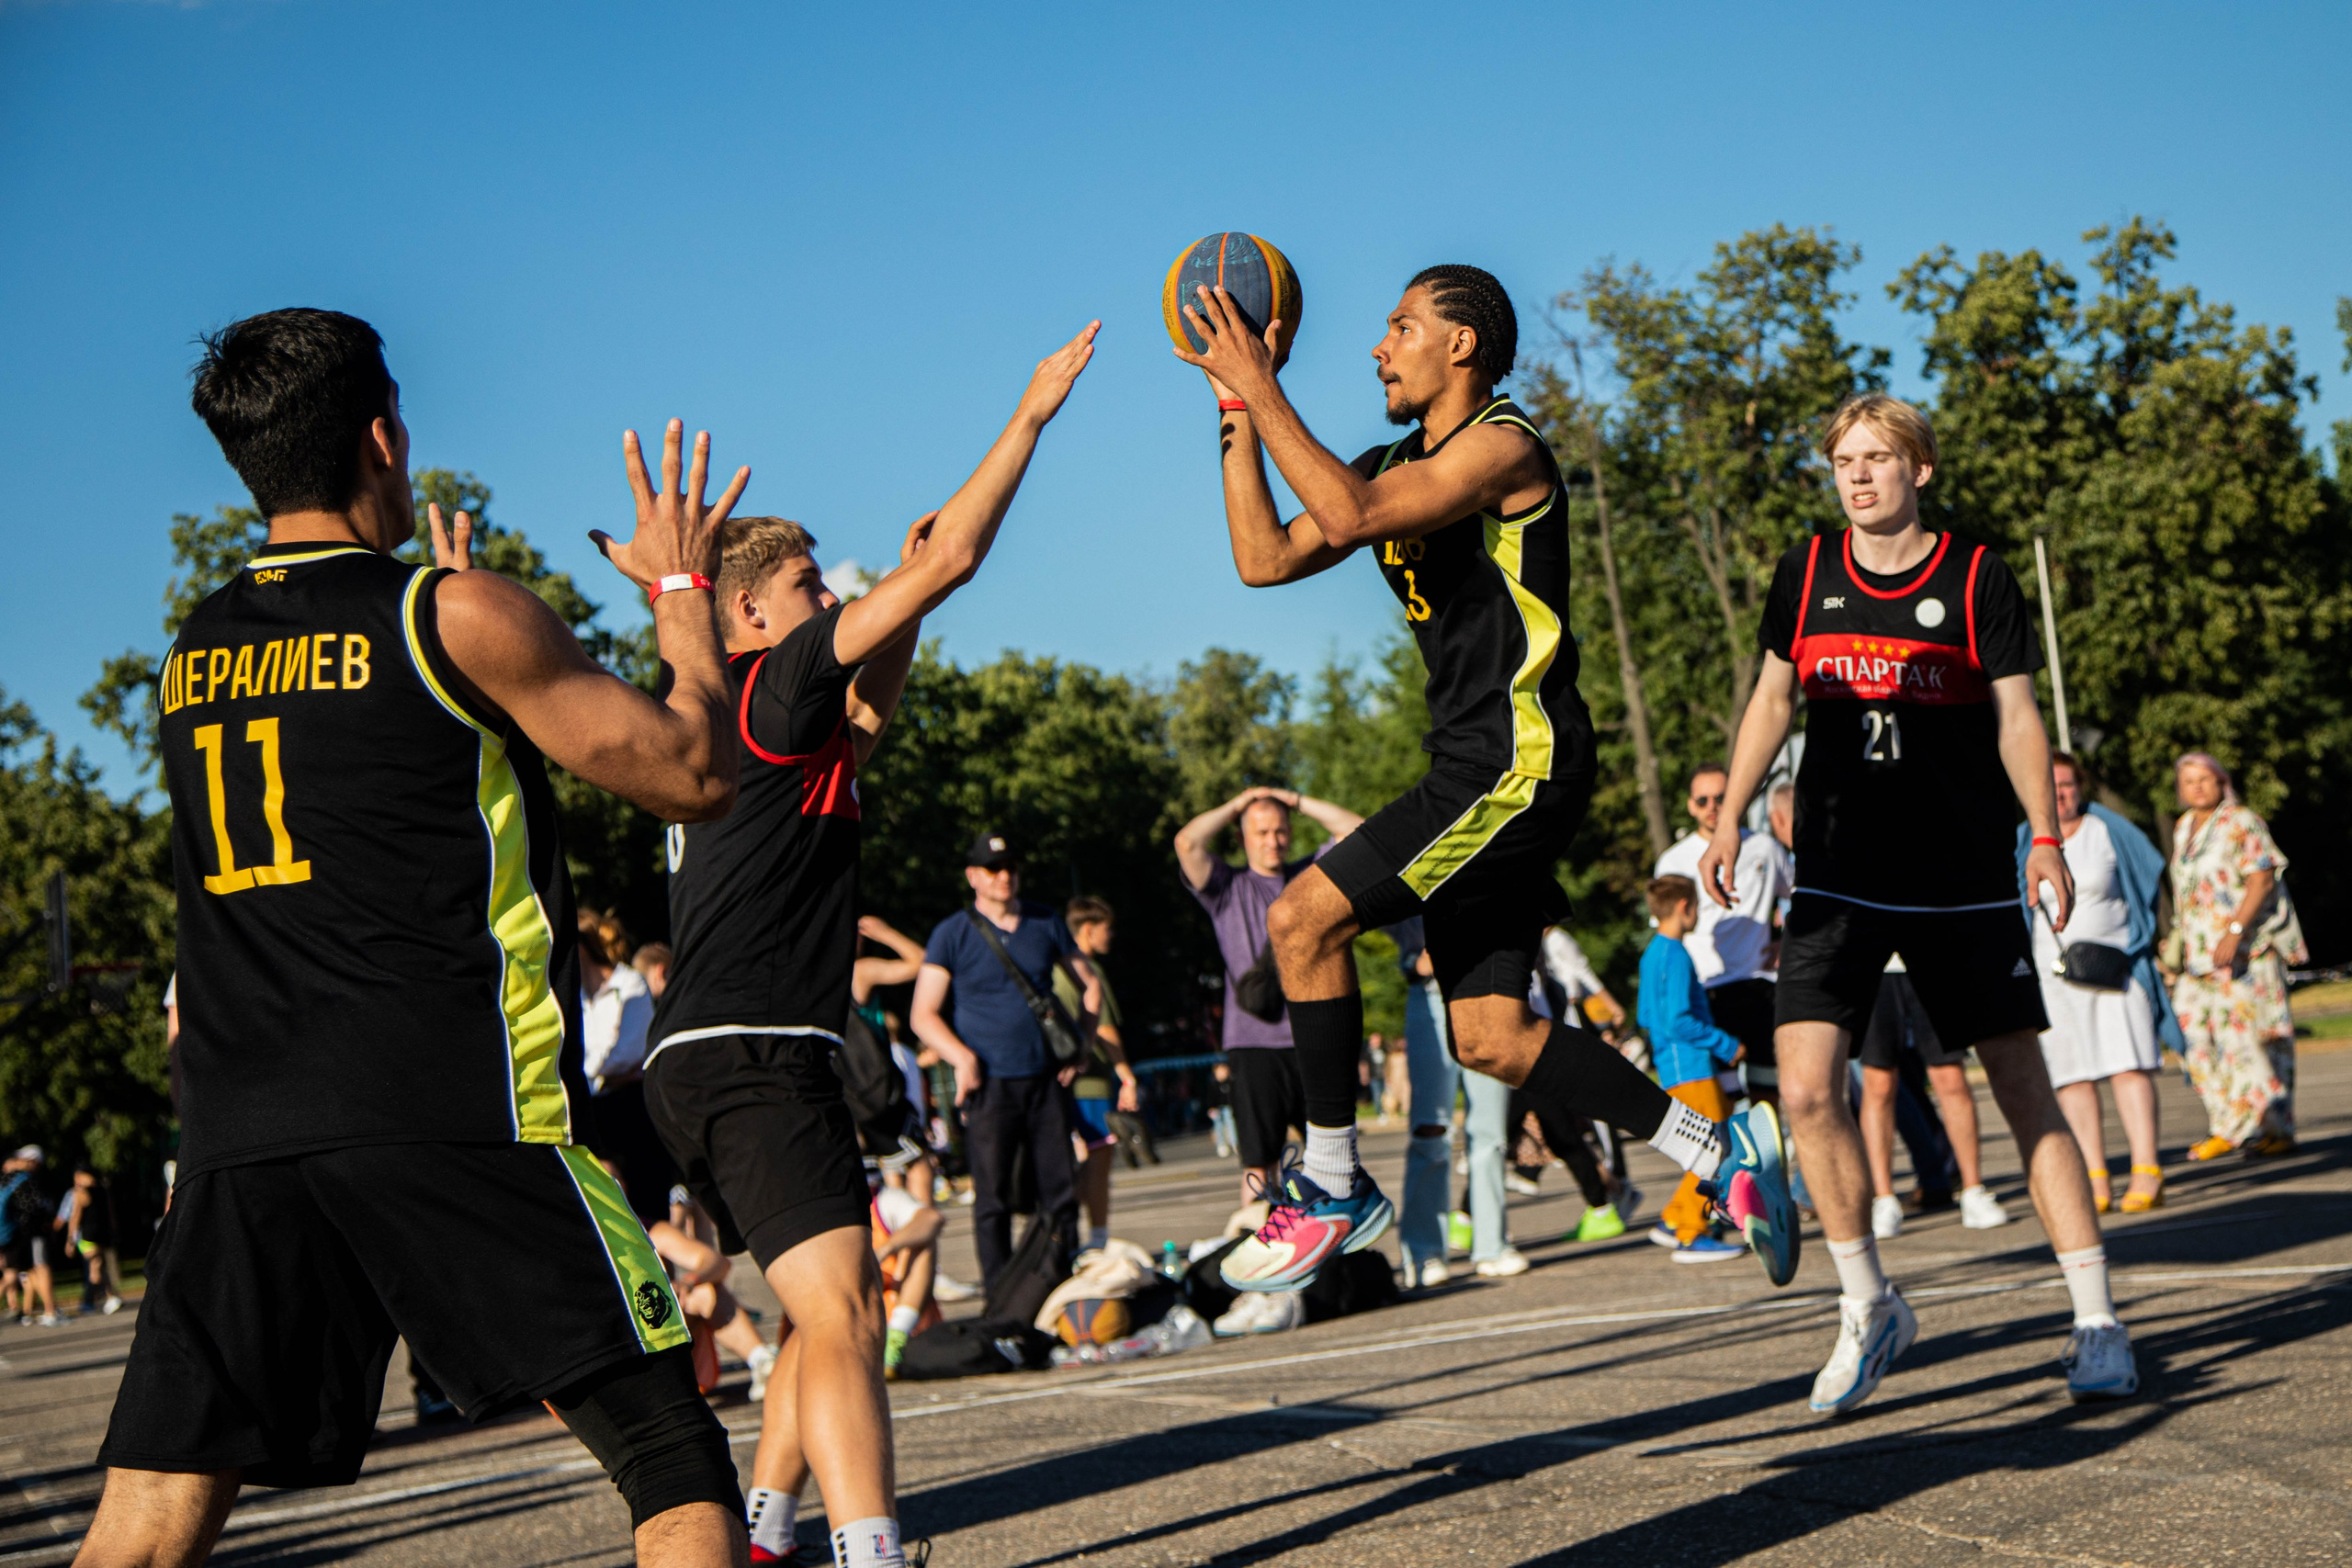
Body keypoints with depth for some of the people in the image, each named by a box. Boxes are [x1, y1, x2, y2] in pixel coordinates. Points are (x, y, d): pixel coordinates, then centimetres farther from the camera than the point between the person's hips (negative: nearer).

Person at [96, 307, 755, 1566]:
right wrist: (682, 589, 17)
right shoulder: (462, 616, -3)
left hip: (233, 1137, 6)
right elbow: (693, 775, 1)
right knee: (672, 1454, 4)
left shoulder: (193, 652, 16)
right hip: (457, 1118, -5)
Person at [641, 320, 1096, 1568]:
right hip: (751, 1056, -10)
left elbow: (865, 714, 38)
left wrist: (907, 595, 28)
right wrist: (1031, 415, 1)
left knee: (830, 1314, 23)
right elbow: (956, 558, -8)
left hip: (703, 1060, 10)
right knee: (839, 1315, -26)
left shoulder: (717, 717, 19)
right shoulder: (771, 686, -5)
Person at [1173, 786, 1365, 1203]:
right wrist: (1236, 805, 7)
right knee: (1258, 1160, -5)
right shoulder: (1229, 887, 9)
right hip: (1256, 1045, -2)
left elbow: (1358, 831, 9)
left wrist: (1298, 801, 10)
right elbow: (1187, 843, -5)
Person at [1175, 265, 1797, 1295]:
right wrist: (1237, 406, 12)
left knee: (1303, 918, -14)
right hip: (1473, 772, 10)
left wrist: (1261, 390, -17)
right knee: (1490, 1036, 5)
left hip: (1522, 760, -10)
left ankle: (1332, 1186, -5)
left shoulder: (1502, 447, -9)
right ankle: (1723, 1153, 14)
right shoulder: (1396, 467, 19)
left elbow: (1351, 515, -24)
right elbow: (1265, 558, 15)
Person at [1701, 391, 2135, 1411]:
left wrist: (2047, 841, -9)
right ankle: (1868, 1307, 5)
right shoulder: (1806, 574, 7)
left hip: (1964, 882, -2)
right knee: (1806, 1087, -13)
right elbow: (1772, 699, 17)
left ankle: (2096, 1324, 4)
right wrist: (1730, 820, 9)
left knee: (2025, 1091, -3)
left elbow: (2018, 719, 1)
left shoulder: (1977, 578, 0)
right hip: (1837, 879, 2)